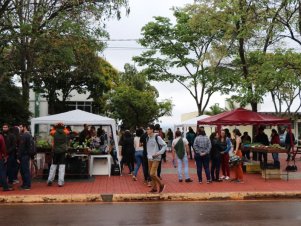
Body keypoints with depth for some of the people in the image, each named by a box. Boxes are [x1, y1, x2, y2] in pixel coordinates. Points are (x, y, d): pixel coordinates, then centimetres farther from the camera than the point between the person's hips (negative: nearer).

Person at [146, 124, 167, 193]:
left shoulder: (157, 137, -12)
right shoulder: (148, 138, 7)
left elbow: (165, 145, -10)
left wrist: (159, 153, -16)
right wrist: (148, 155, 6)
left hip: (156, 158, -7)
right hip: (150, 158, 7)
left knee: (152, 174, -13)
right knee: (151, 174, 10)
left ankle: (161, 185, 8)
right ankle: (154, 188, 24)